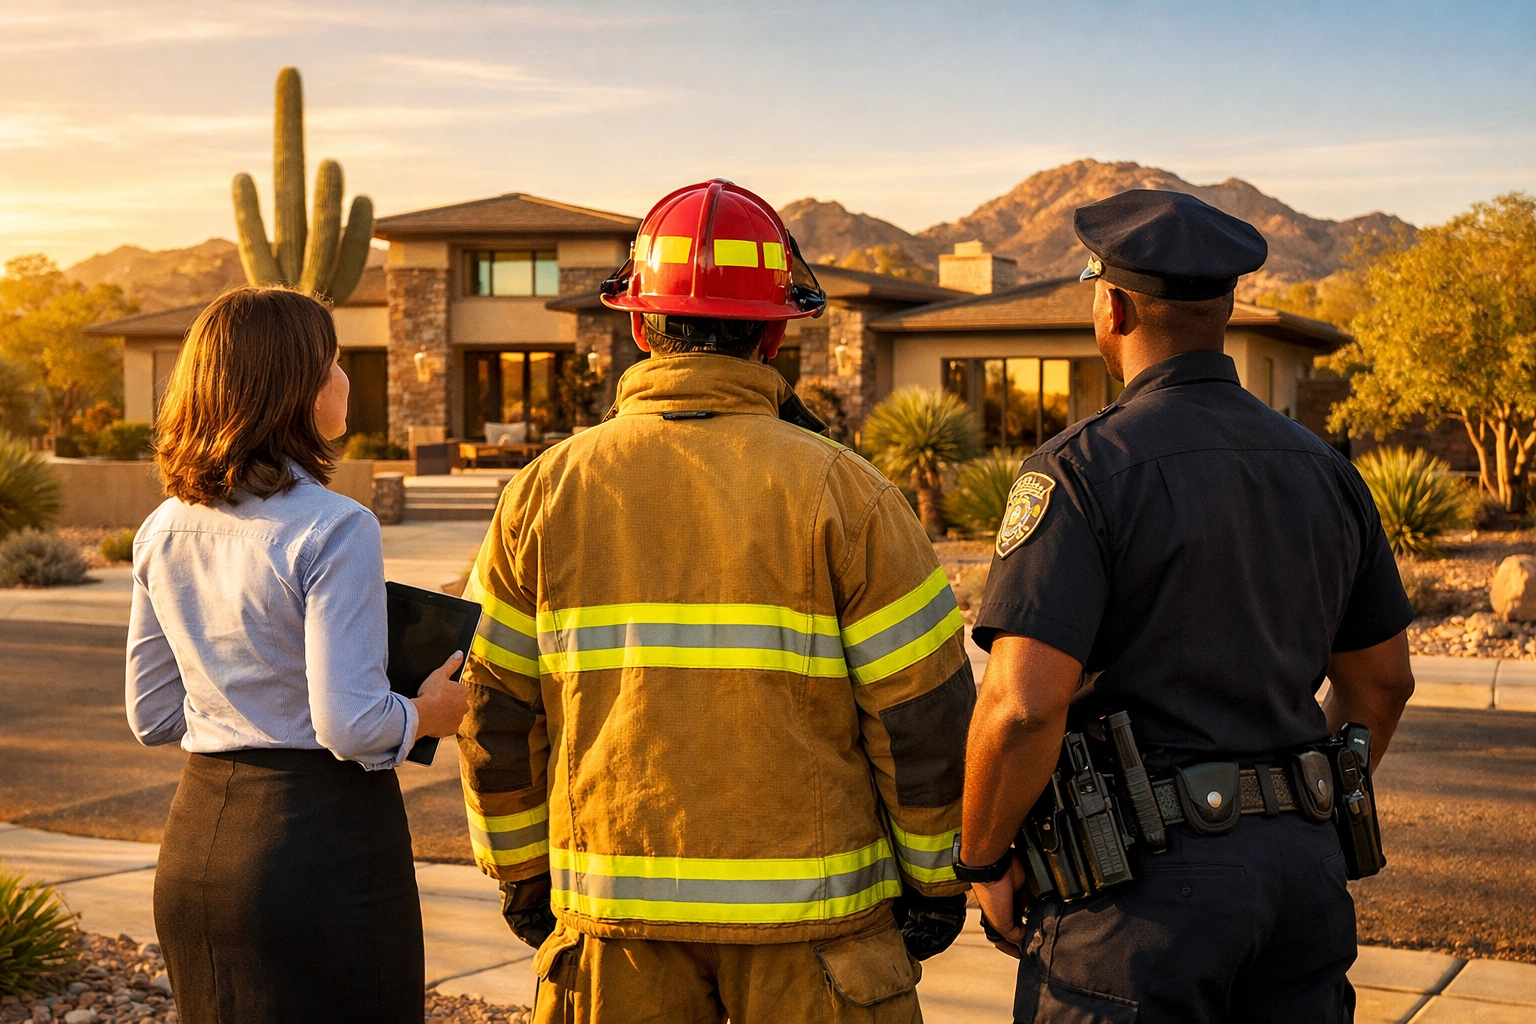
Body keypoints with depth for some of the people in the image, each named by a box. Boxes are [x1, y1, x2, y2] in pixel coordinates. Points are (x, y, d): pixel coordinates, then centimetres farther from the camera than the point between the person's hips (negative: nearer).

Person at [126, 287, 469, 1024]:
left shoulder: (164, 530, 4)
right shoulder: (333, 529, -17)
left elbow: (152, 717, 11)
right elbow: (350, 726, -20)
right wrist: (426, 714, -1)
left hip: (197, 835, 7)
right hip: (321, 835, -7)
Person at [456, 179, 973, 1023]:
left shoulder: (546, 489, 0)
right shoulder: (840, 490, -9)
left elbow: (495, 713, 4)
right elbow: (922, 710, -8)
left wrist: (522, 874, 16)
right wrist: (935, 877, 5)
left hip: (614, 913, 3)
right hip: (806, 907, -2)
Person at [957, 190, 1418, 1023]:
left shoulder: (1082, 469, -13)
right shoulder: (1322, 467, 8)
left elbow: (1021, 706, -22)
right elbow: (1382, 681, 17)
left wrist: (983, 861, -6)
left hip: (1144, 879, -6)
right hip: (1302, 864, 7)